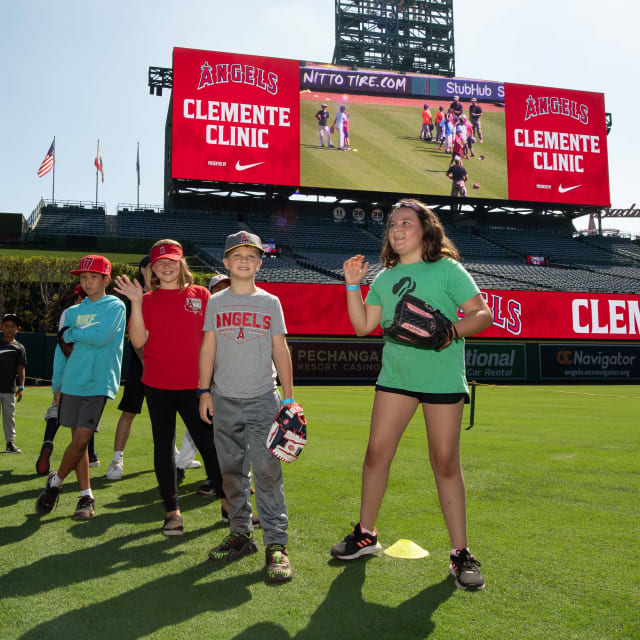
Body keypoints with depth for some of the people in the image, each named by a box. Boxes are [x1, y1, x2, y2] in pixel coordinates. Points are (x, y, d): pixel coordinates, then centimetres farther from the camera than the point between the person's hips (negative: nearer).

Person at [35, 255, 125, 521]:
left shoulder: (115, 306, -1)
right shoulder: (72, 312, 14)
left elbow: (101, 336, -17)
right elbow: (61, 350, 17)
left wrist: (69, 334, -3)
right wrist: (57, 385, 13)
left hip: (98, 384, -5)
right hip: (72, 384, 5)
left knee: (81, 439, -11)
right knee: (78, 441, 6)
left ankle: (55, 481, 13)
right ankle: (86, 496, 16)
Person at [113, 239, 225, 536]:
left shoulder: (200, 294, 5)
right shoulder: (148, 300, 5)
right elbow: (138, 340, -7)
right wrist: (136, 302, -14)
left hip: (193, 384, -1)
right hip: (157, 384, 1)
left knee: (208, 443, 0)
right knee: (163, 445, 7)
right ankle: (172, 511, 17)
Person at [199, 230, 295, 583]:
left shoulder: (270, 302, 6)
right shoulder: (216, 302, 8)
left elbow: (280, 351, 5)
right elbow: (208, 348, 8)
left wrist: (289, 396, 0)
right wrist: (204, 391, 1)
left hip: (262, 399, -2)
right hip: (225, 399, 2)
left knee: (267, 471, -9)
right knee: (231, 470, 8)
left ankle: (276, 544, -5)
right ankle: (241, 534, 21)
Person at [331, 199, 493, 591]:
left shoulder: (447, 269, -2)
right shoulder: (385, 277, 11)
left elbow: (484, 313, -7)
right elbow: (363, 326, 9)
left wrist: (451, 330, -25)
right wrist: (353, 285, 2)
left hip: (443, 378, -4)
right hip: (396, 376, 4)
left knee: (446, 463, 0)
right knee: (377, 452, 2)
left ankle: (461, 553, 12)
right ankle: (366, 535, 20)